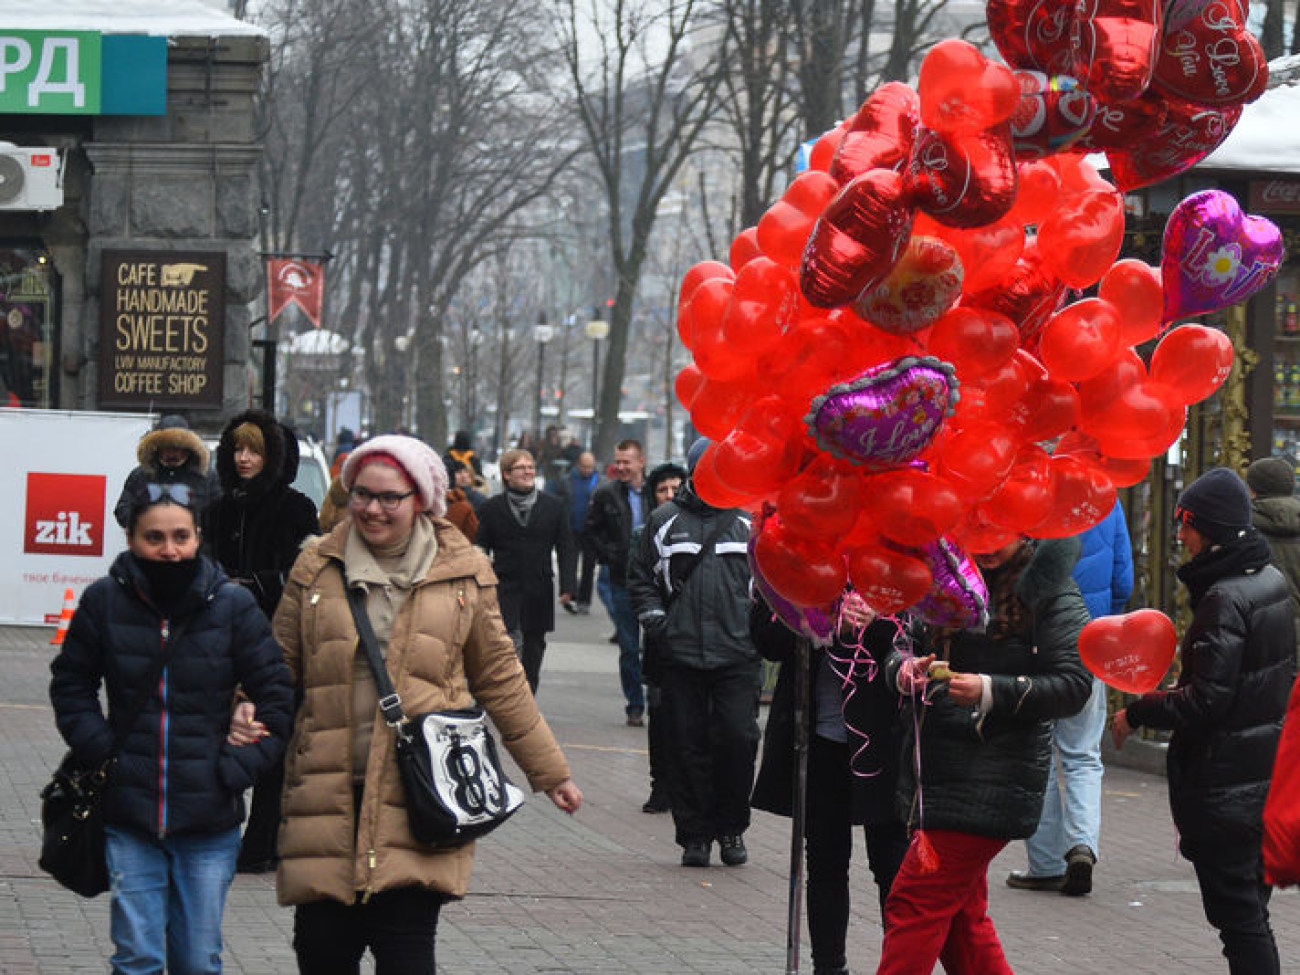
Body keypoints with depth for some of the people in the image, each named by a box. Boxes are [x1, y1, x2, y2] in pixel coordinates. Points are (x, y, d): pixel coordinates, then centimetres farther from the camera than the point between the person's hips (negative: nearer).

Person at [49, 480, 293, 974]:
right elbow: (71, 686, 11)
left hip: (210, 822, 0)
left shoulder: (233, 604, -3)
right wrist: (102, 750, -3)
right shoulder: (105, 601, -2)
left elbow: (276, 697, 2)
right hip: (130, 817, 0)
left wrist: (235, 770, -6)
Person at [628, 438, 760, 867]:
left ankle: (731, 829, 9)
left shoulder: (750, 521, 10)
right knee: (688, 746, 1)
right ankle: (694, 835, 9)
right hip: (680, 652, 0)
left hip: (737, 653, 0)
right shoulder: (665, 521, 9)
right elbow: (641, 577, 15)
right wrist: (655, 620, 2)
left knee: (738, 738, -8)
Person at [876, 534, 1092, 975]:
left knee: (913, 903, -10)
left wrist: (992, 691, -20)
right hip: (935, 771, 7)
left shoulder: (1052, 595, -4)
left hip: (994, 782, -7)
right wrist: (904, 670, -8)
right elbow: (896, 649, 16)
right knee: (960, 917, 12)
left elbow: (1073, 685, -10)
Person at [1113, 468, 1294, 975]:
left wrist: (1136, 714, -12)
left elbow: (1206, 700, -24)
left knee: (1235, 912, -5)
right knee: (1251, 909, 17)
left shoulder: (1224, 599, -20)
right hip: (1267, 770, 9)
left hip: (1223, 781, -9)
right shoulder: (1271, 581, 8)